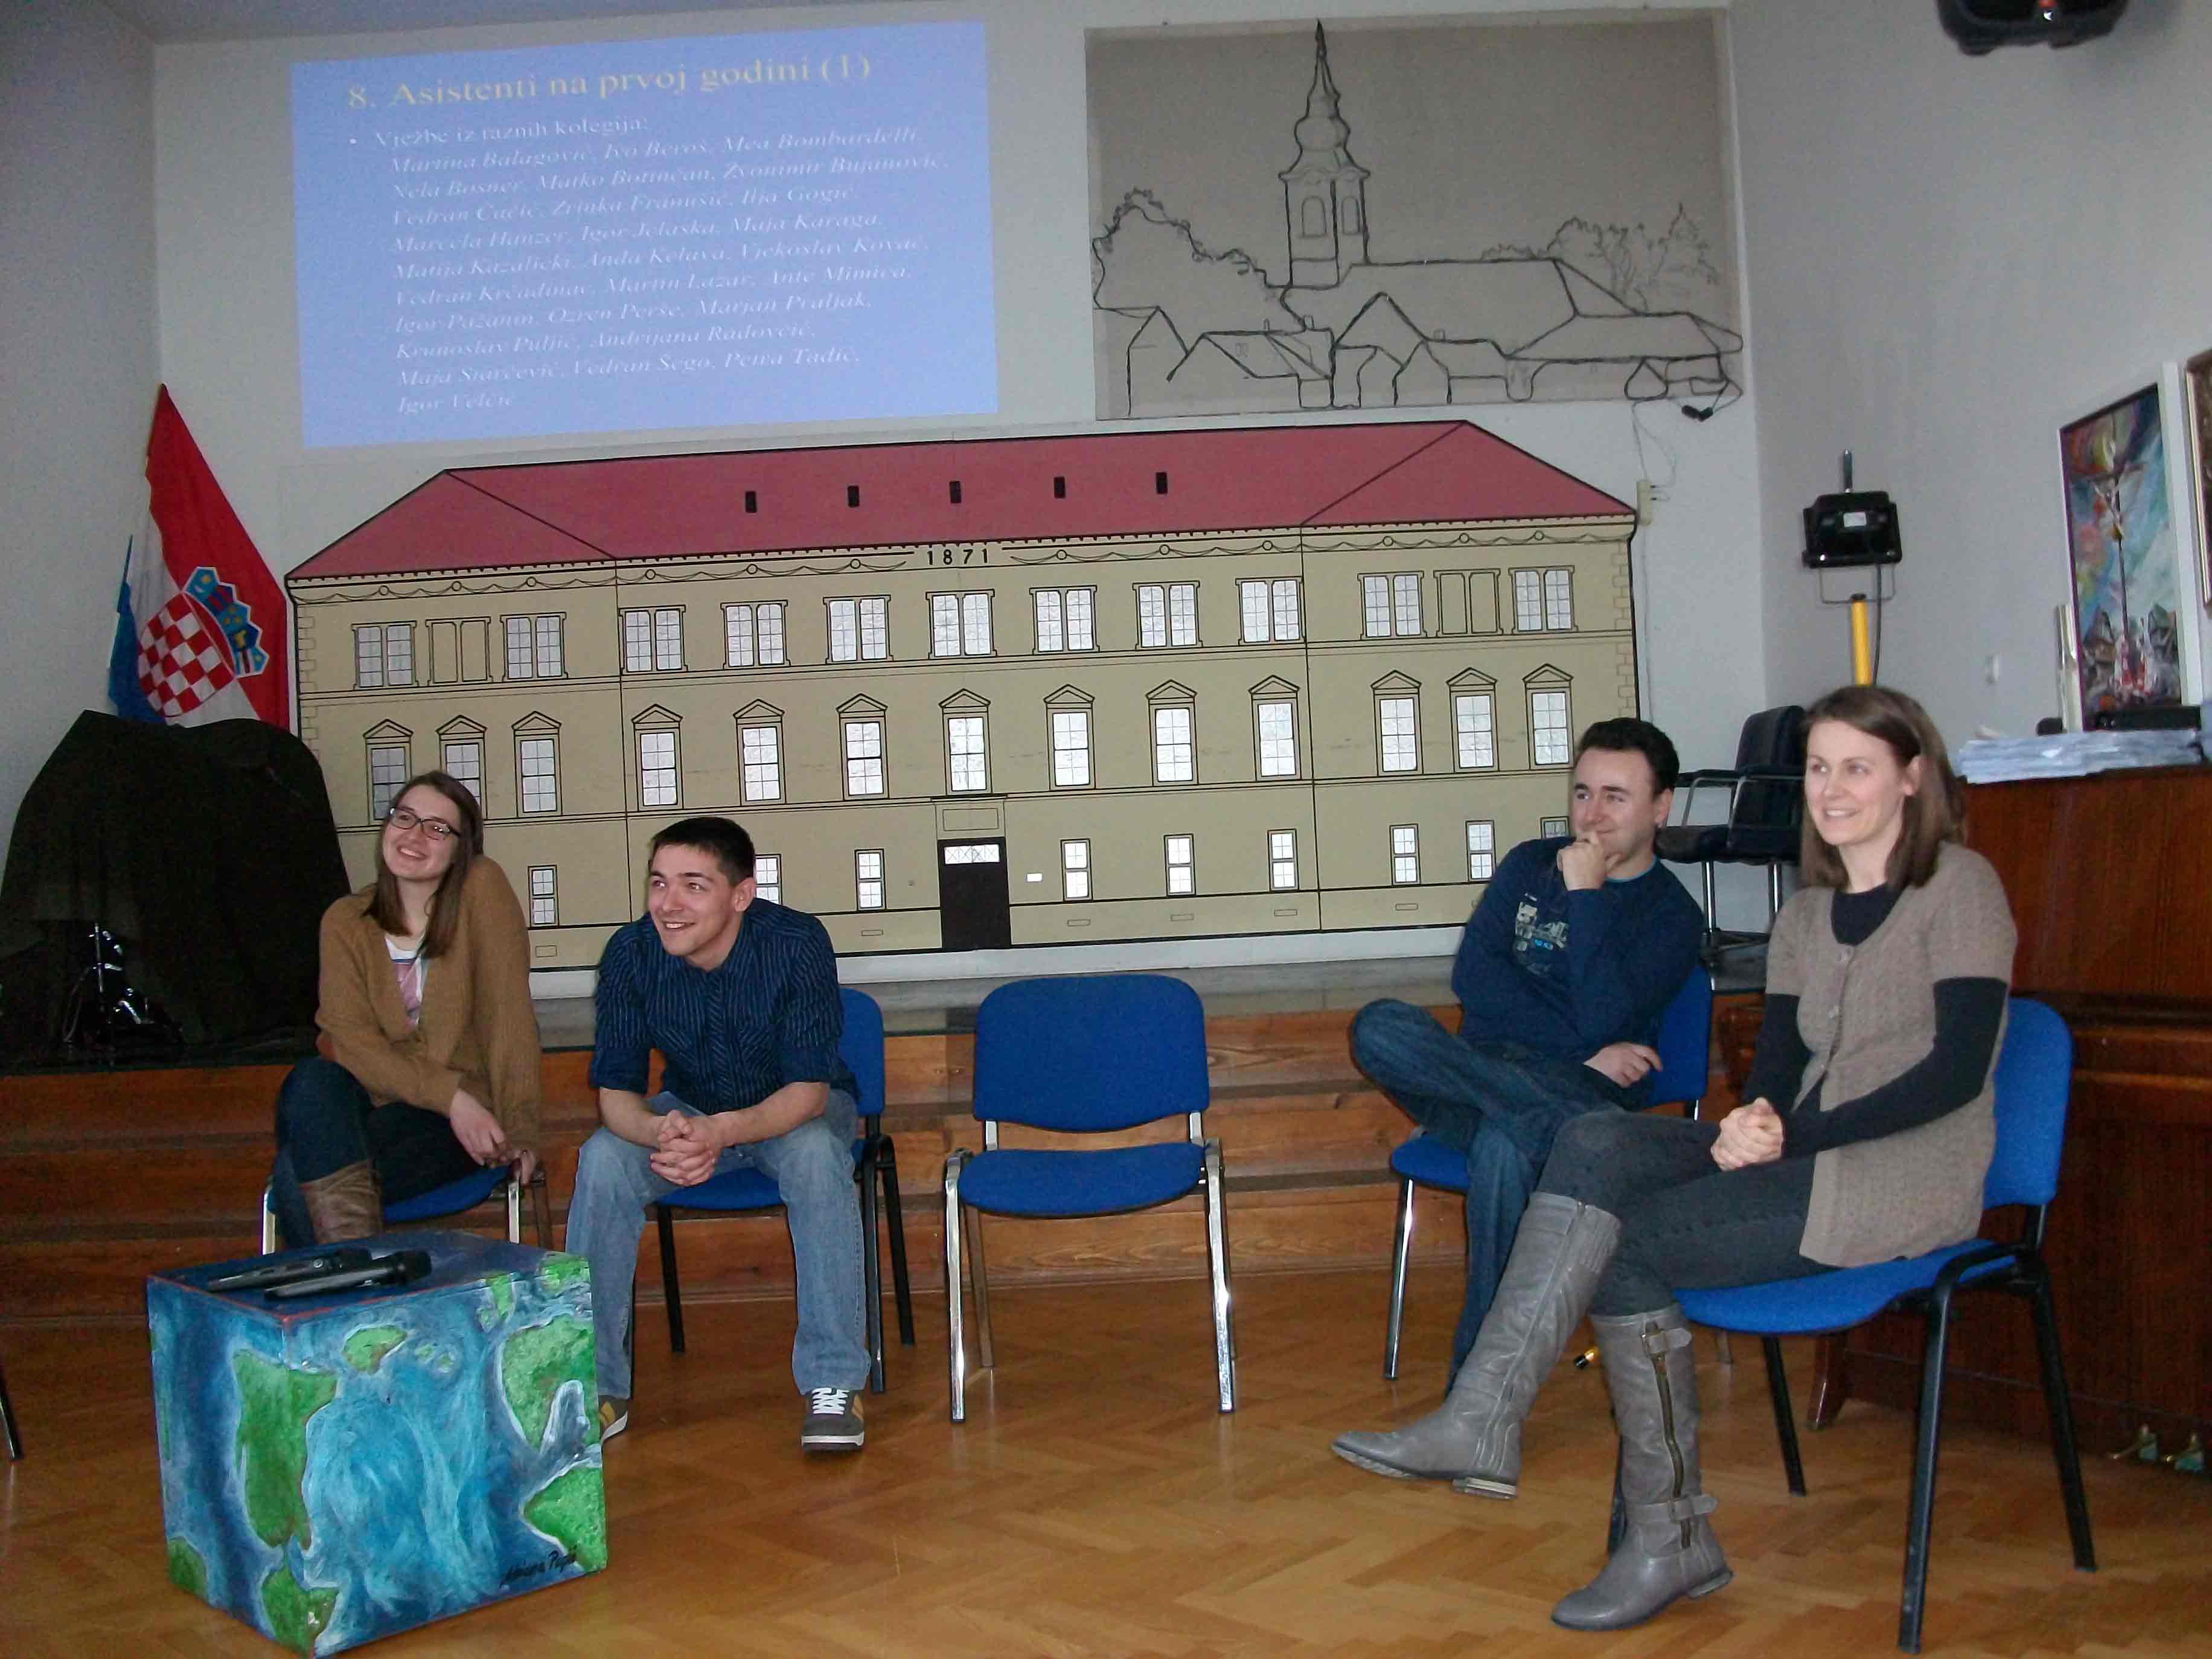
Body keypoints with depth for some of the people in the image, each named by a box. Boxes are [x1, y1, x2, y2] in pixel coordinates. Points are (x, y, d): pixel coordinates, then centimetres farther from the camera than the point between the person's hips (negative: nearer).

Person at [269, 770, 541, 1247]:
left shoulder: (482, 887, -4)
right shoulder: (346, 921, 6)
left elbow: (509, 1016, -10)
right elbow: (352, 1041, -5)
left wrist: (518, 1133, -17)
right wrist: (449, 1095, -20)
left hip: (455, 1132, -4)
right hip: (374, 1105, 4)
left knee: (304, 1174, -28)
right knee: (311, 1079, -31)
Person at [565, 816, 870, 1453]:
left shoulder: (796, 943, -27)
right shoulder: (631, 954, -19)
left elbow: (808, 1088, -27)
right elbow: (615, 1094, -17)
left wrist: (722, 1132, -47)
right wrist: (659, 1131, -42)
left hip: (795, 1109, -2)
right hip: (688, 1110, 3)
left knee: (816, 1155, -36)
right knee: (602, 1160, -26)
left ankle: (834, 1383, -26)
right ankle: (595, 1385, -13)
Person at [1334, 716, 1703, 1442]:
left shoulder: (1671, 914, 7)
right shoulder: (1531, 865, 18)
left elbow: (1605, 1020, -10)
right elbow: (1473, 975, 3)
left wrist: (1584, 897, -9)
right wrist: (1582, 1053, -7)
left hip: (1584, 1096, -4)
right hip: (1480, 1072, 4)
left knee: (1506, 1145, -40)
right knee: (1381, 1027, -29)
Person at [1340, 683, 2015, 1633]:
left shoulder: (1958, 886, -3)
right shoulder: (1807, 912, 18)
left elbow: (1958, 1069, -13)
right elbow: (1779, 1056, 8)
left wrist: (1795, 1134, -19)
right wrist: (1757, 1117, -16)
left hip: (1905, 1178, -6)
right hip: (1806, 1157, 6)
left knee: (1622, 1245, -20)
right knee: (1595, 1147, -21)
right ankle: (1481, 1425, -24)